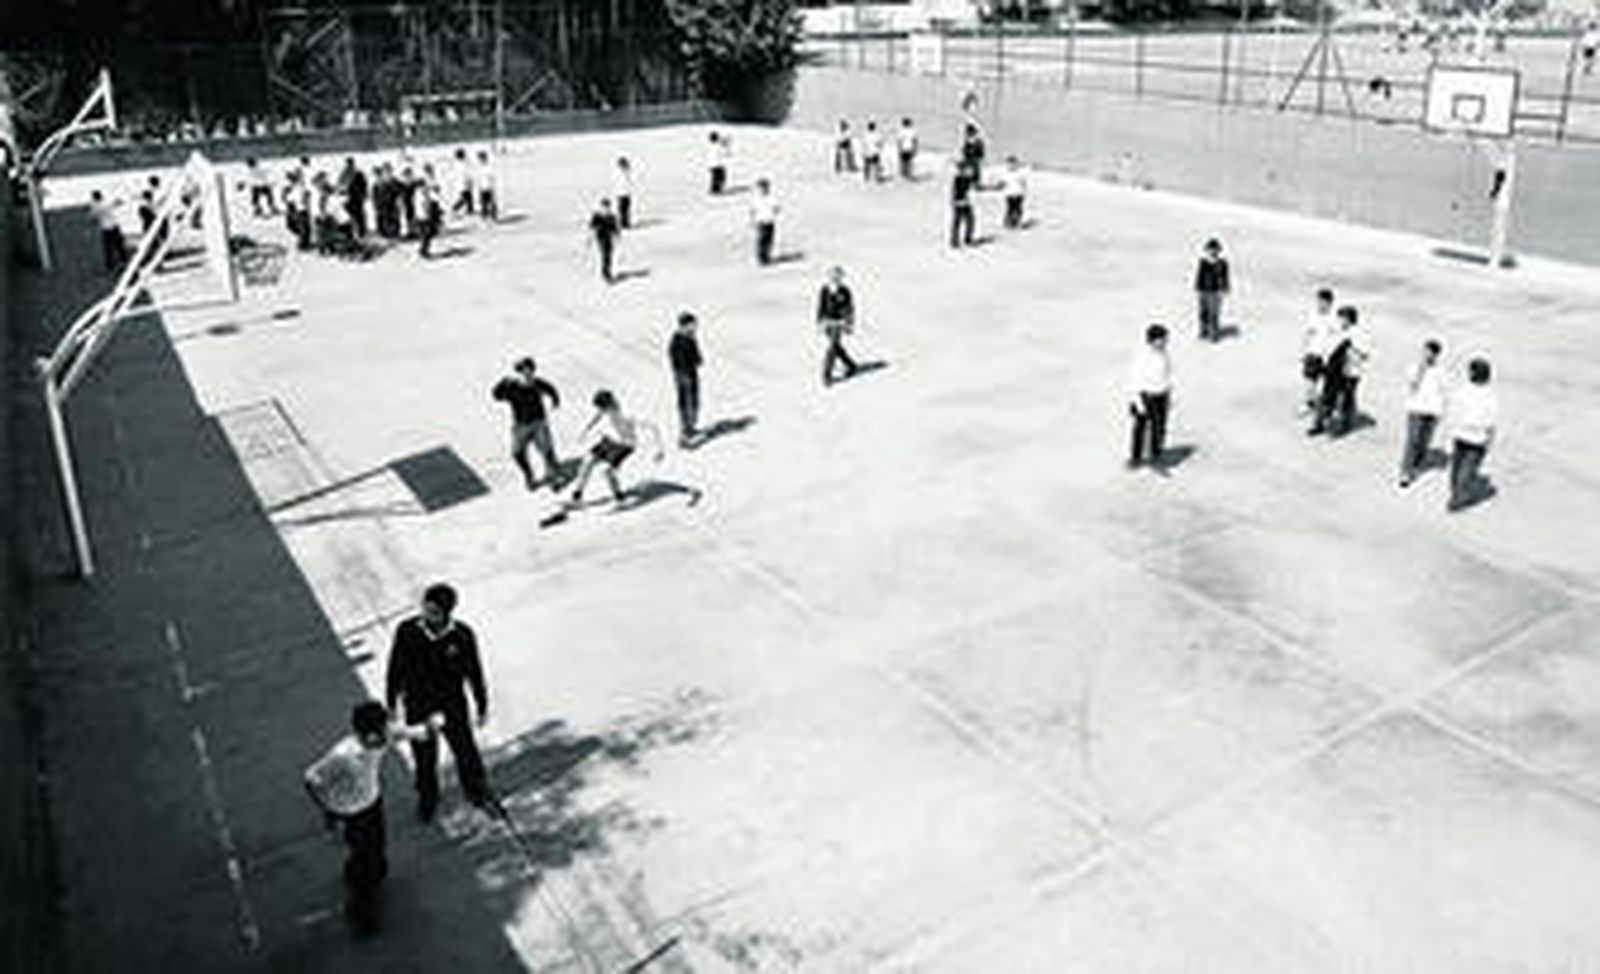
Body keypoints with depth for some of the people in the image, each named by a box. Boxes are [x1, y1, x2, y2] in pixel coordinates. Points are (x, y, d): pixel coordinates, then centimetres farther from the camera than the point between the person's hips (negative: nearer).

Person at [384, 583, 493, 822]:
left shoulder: (462, 635, -22)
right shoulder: (406, 632, -22)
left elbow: (474, 672, -8)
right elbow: (395, 669, -7)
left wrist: (482, 706, 1)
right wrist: (391, 702, 3)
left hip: (453, 706, 0)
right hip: (418, 708, 0)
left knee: (466, 751, 17)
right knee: (424, 758, 19)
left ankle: (478, 793, 46)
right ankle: (427, 798, 49)